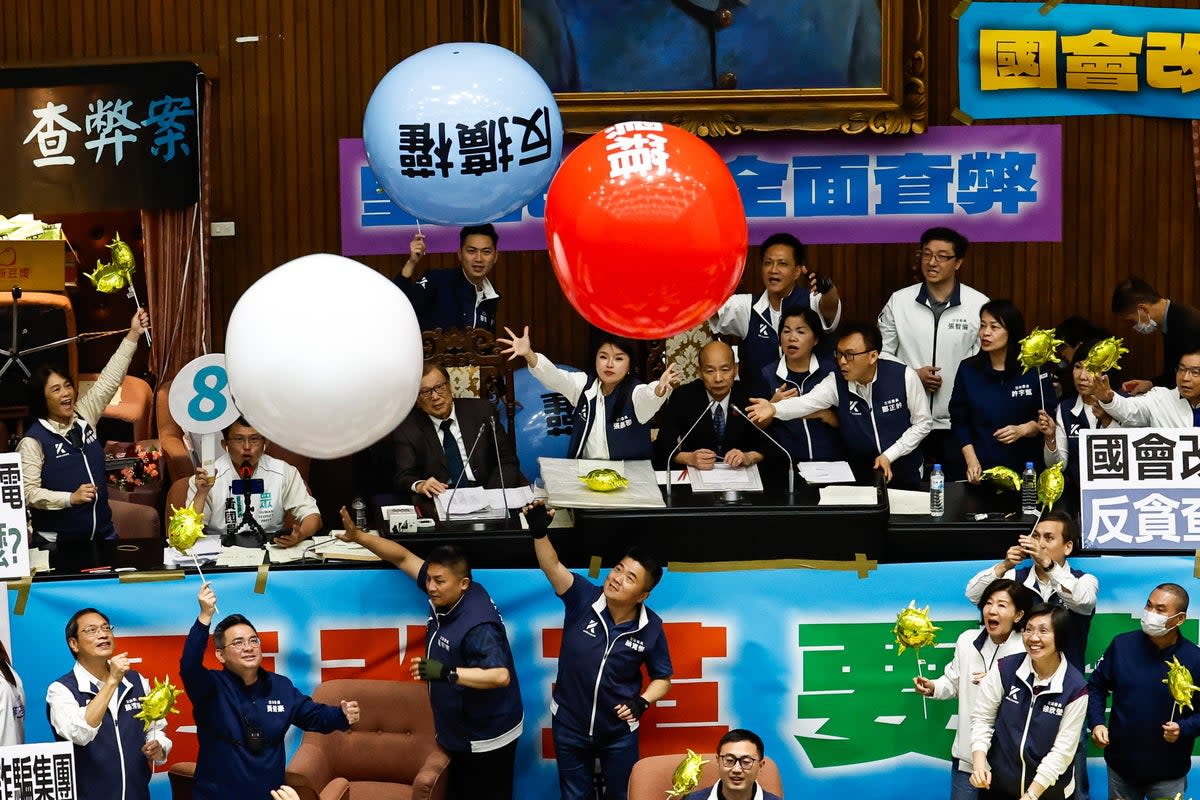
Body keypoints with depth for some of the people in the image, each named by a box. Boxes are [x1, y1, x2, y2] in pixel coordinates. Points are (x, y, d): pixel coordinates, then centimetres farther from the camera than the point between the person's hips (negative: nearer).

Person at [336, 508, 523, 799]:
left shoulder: (477, 626, -32)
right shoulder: (445, 597, -6)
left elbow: (501, 675, -41)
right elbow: (404, 557, 2)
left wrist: (447, 673, -47)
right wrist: (358, 536, -5)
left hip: (487, 737, -9)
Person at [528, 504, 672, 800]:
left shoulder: (651, 628, -14)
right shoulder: (584, 598, -16)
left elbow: (662, 678, -1)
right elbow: (553, 566, -32)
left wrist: (642, 702, -19)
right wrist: (539, 532, -49)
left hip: (619, 731, 0)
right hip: (569, 725, 0)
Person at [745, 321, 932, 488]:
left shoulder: (904, 377, -17)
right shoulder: (836, 382, -12)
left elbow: (923, 423, -8)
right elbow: (806, 402, -29)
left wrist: (889, 455, -14)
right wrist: (774, 409, -49)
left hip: (904, 474, -1)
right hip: (861, 474, 2)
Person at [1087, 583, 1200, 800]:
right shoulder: (1122, 645, -7)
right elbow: (1096, 687, 4)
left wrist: (1183, 729, -22)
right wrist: (1096, 724, -9)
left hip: (1168, 772, -2)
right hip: (1120, 764, 2)